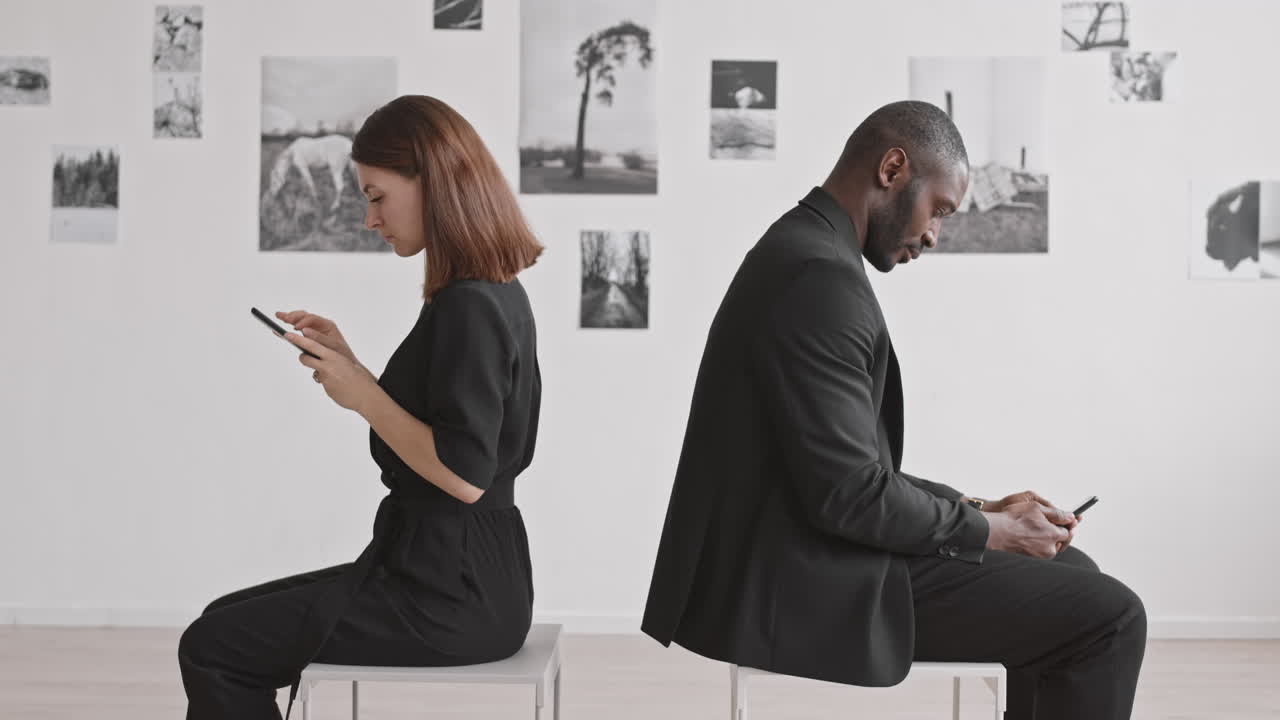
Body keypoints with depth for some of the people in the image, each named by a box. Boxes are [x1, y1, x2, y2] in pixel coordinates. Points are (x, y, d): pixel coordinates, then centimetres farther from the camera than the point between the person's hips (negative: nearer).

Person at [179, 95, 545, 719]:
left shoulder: (468, 309, -20)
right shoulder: (494, 295, 10)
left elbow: (464, 475, -25)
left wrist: (364, 395, -16)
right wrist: (348, 365, 7)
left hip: (452, 595, -10)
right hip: (461, 573, 10)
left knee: (211, 651, -4)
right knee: (225, 621, 17)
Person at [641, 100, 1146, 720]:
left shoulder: (800, 250, 14)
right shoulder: (822, 279, -20)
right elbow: (849, 494, -23)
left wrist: (977, 509, 9)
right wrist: (990, 529, -9)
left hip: (802, 557, 11)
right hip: (811, 588, -11)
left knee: (1069, 571, 19)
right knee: (1108, 617, -8)